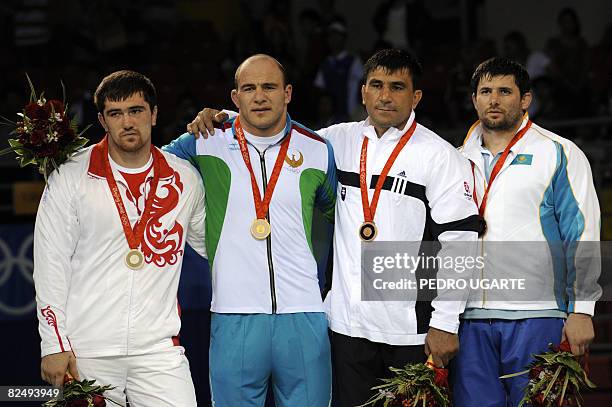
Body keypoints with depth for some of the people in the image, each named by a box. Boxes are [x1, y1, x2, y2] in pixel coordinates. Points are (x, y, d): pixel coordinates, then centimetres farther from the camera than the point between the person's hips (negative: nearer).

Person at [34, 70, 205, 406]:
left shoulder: (184, 179, 9)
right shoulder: (71, 177, 0)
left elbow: (211, 242, 26)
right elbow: (50, 265, -1)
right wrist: (54, 345, -6)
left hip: (159, 350, 2)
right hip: (86, 352, -2)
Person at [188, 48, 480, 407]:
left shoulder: (440, 156, -3)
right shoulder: (340, 141, 10)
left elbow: (459, 241, -7)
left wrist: (445, 324, -11)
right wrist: (218, 119, 4)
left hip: (412, 328, -4)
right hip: (348, 323, 4)